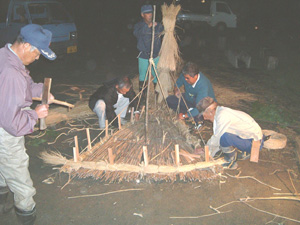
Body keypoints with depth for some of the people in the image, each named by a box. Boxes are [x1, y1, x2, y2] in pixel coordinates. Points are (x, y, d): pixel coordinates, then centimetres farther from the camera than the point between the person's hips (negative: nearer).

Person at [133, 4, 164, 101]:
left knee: (157, 76, 4)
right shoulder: (139, 25, -3)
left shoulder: (158, 25, 2)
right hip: (143, 56, -1)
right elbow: (136, 33, -24)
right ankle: (142, 94, 25)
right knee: (142, 76, 8)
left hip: (156, 56, 1)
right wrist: (148, 26, -38)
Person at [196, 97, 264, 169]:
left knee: (224, 136, -30)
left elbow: (216, 139, -19)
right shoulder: (221, 112, 6)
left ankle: (231, 162, -7)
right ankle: (245, 152, 18)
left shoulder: (223, 115, -22)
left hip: (254, 143, -10)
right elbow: (217, 137, 14)